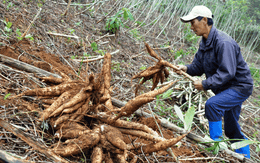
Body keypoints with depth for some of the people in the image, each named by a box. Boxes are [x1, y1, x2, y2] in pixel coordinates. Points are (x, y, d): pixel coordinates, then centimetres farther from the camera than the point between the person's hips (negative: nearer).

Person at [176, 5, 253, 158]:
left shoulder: (223, 42, -27)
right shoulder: (205, 42, 4)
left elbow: (227, 72, -31)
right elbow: (198, 66, 6)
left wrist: (205, 84, -29)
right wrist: (186, 68, -14)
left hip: (240, 87, -10)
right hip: (226, 88, 10)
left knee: (212, 104, -29)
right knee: (232, 129, 18)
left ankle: (216, 143, -14)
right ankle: (245, 157, 36)